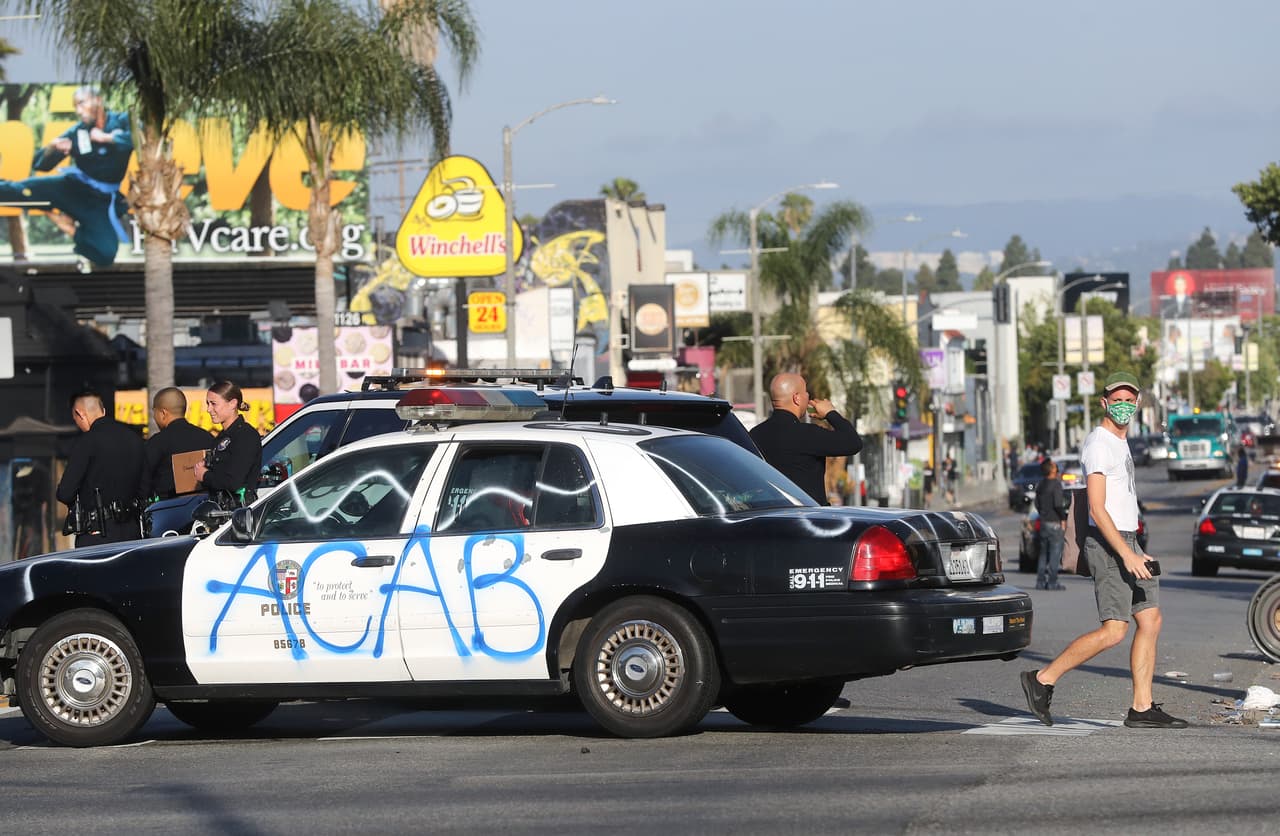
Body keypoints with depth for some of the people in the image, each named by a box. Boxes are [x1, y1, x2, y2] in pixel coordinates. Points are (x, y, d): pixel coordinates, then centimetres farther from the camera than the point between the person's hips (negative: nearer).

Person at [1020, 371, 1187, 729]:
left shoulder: (1119, 443, 18)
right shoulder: (1099, 444, -14)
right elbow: (1097, 510, -21)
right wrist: (1127, 555, -25)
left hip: (1126, 542, 10)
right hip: (1108, 544, -10)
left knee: (1151, 621, 4)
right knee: (1114, 630, -13)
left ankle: (1142, 708, 4)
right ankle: (1043, 679, -6)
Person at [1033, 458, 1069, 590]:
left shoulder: (1040, 485, 11)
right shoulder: (1056, 484, -14)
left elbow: (1037, 504, 16)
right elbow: (1058, 504, -19)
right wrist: (1063, 519, -10)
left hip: (1043, 522, 8)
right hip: (1055, 523, -8)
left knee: (1044, 553, 13)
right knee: (1055, 553, -4)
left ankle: (1040, 581, 12)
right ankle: (1052, 582, -6)